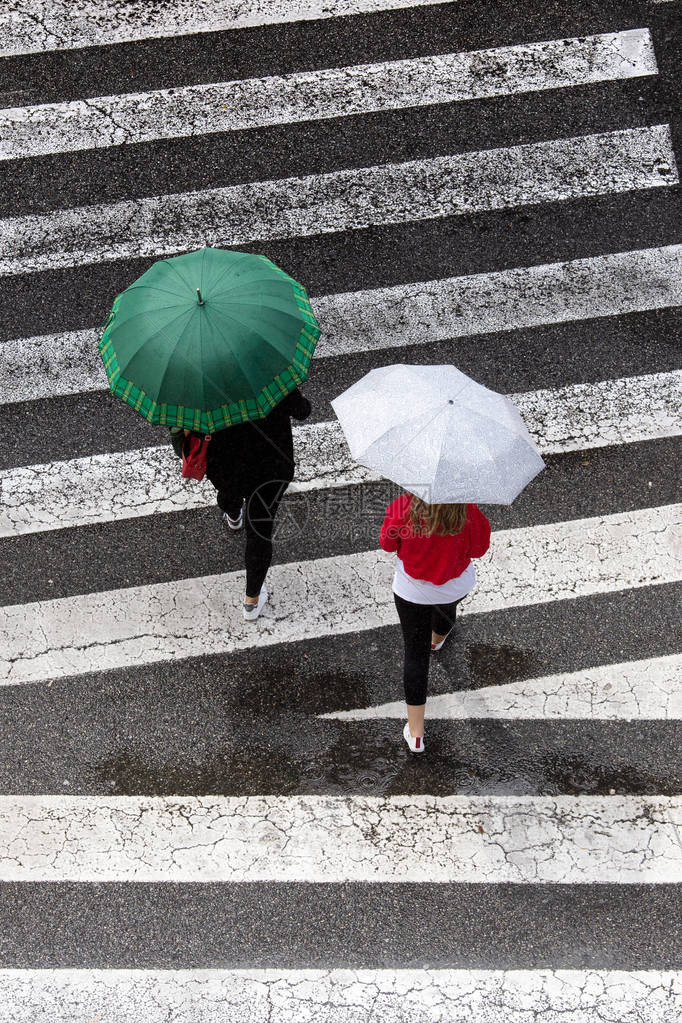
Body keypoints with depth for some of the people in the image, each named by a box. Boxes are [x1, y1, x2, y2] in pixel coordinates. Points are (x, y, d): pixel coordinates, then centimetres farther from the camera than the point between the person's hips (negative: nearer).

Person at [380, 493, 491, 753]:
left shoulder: (403, 507, -31)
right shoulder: (468, 513, -30)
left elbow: (387, 544, -11)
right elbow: (478, 549, -10)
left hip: (412, 592, -2)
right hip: (455, 588, 2)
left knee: (416, 655, 13)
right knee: (446, 608, 40)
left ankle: (415, 733, 20)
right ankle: (437, 639, 78)